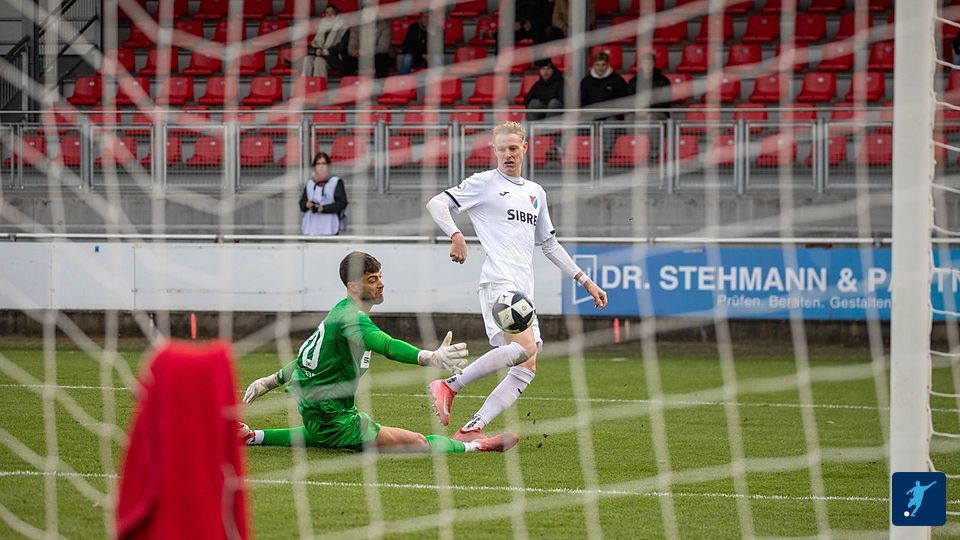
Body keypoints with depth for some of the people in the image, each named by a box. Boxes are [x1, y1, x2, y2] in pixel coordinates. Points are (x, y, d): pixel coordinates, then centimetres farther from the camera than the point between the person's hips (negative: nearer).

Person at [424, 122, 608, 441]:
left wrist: (584, 280, 28)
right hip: (498, 281, -7)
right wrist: (455, 235, -18)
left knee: (527, 369, -5)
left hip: (524, 291, 7)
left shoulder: (536, 193, 24)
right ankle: (450, 386, -18)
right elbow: (436, 204, 0)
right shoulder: (484, 183, 5)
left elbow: (549, 244, 32)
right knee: (524, 347, -28)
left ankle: (471, 430, -7)